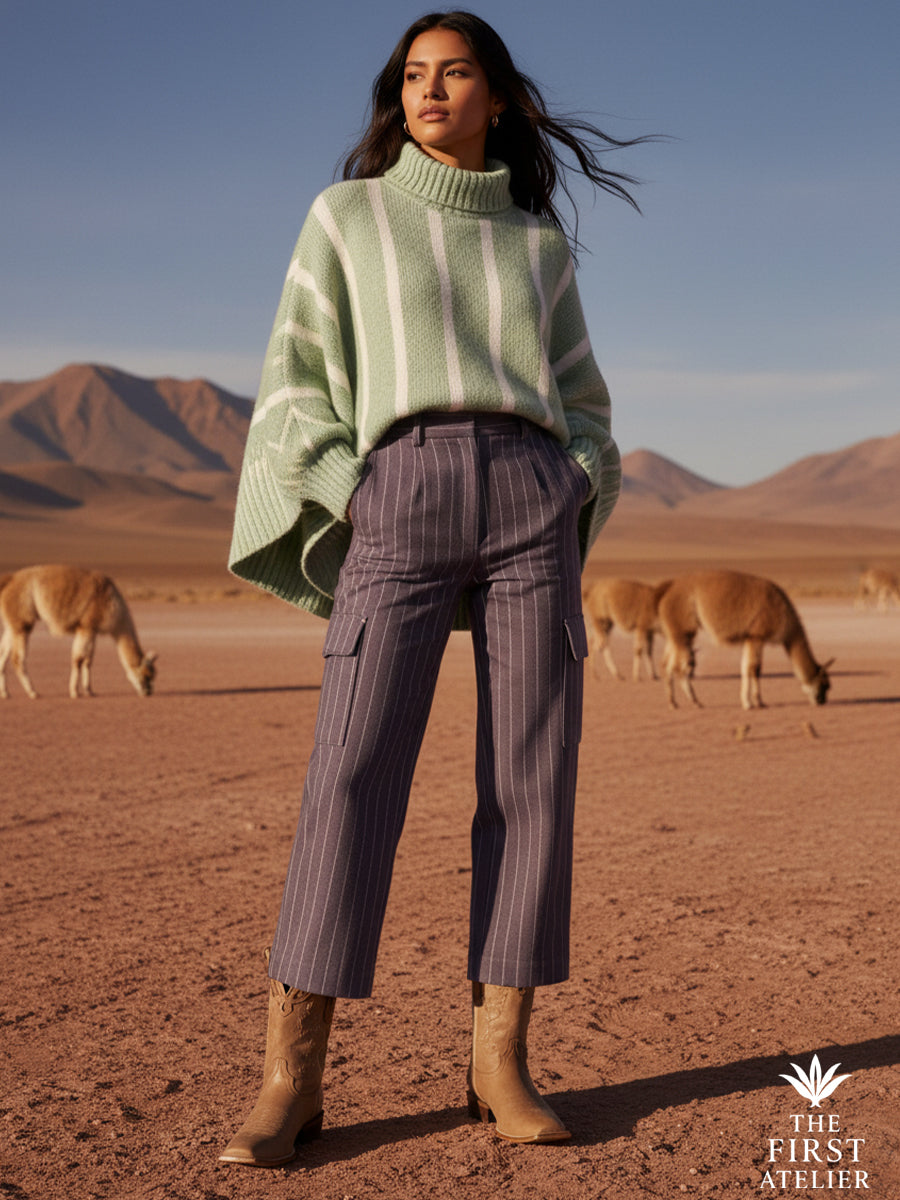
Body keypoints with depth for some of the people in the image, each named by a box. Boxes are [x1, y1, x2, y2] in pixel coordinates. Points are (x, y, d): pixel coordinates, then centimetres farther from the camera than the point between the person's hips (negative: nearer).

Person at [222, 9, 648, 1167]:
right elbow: (296, 380, 9)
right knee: (351, 775, -13)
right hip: (399, 505, -2)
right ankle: (291, 1079, -8)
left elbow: (580, 398, 22)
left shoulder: (539, 240, 21)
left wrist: (572, 508, 3)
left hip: (531, 504, 3)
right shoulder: (345, 216, 16)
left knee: (533, 782, -5)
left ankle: (499, 1060, 4)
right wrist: (349, 505, -5)